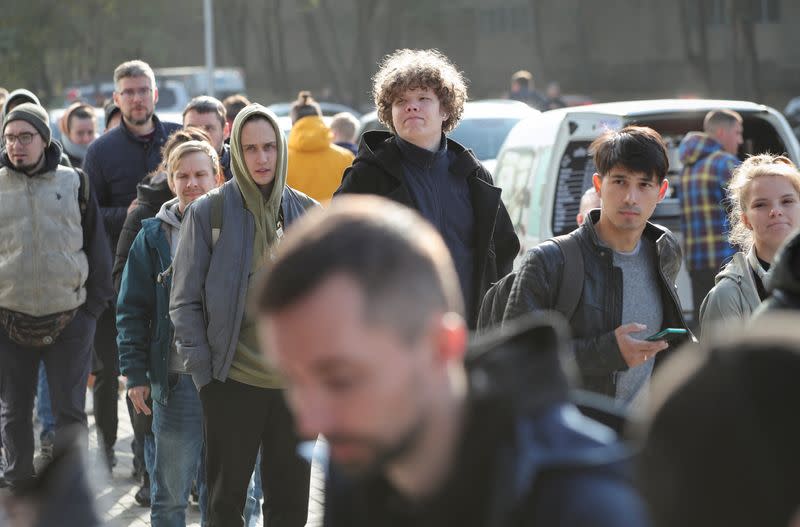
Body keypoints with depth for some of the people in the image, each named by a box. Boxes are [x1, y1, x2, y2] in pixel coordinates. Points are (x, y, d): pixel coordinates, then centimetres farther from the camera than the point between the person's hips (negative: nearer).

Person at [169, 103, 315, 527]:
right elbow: (184, 300, -3)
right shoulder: (209, 212, -4)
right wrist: (203, 372, -8)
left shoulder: (306, 212, 6)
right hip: (233, 381, -3)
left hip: (297, 381, 3)